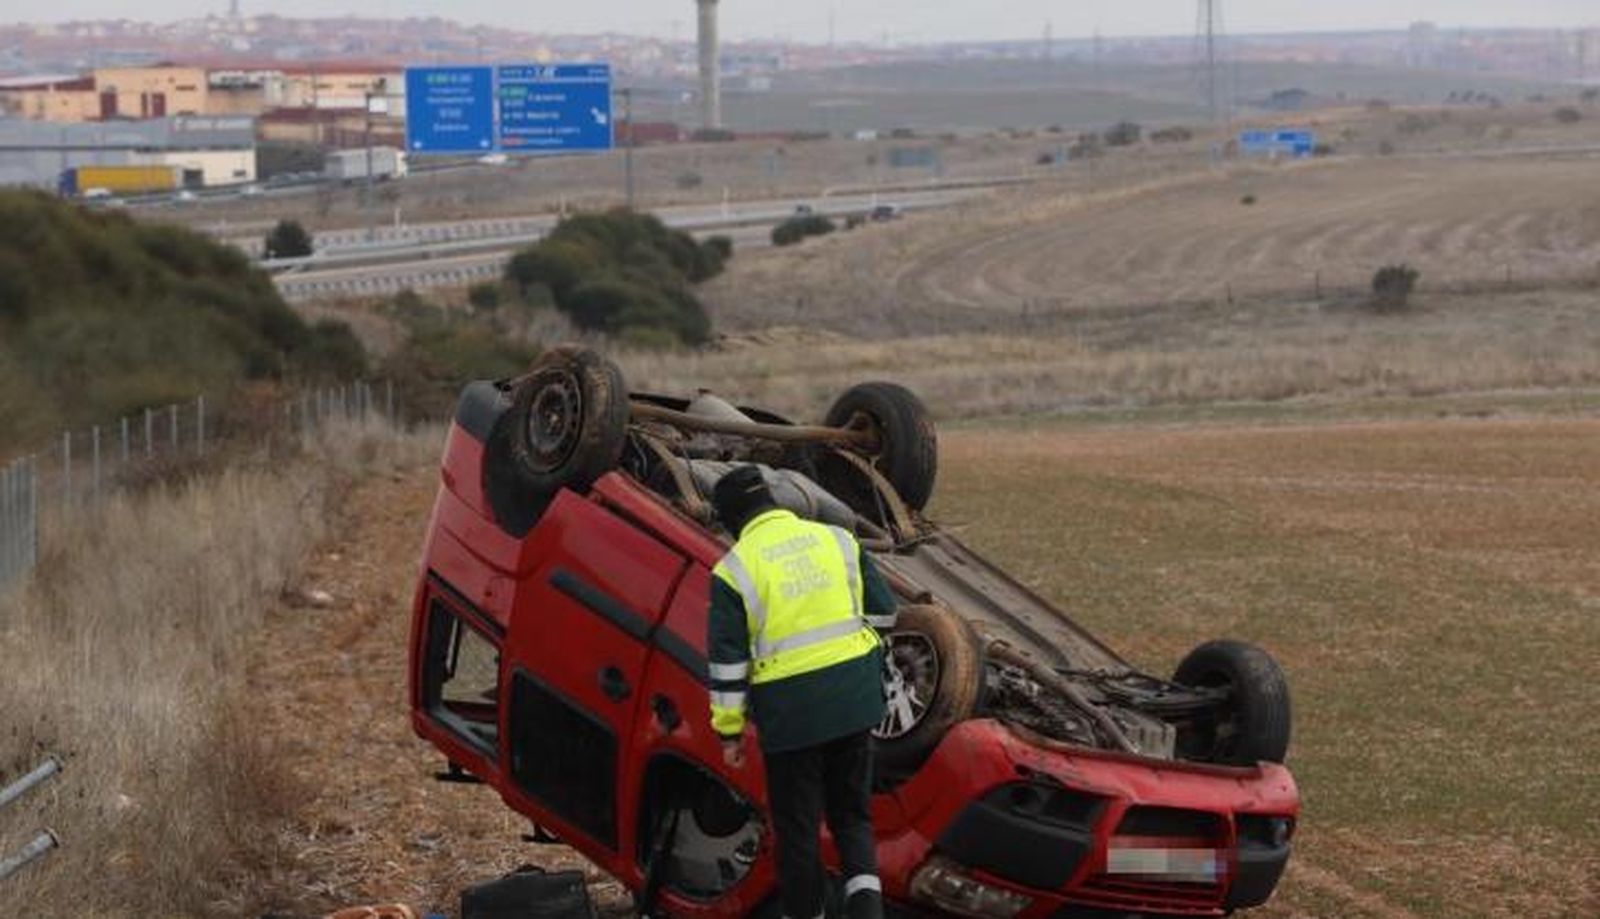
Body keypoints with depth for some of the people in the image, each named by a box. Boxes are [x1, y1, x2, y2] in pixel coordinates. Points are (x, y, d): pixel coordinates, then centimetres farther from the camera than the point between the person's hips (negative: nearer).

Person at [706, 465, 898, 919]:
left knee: (797, 823, 10)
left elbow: (727, 659, -7)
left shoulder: (735, 568, -7)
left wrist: (729, 730, 1)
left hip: (791, 710, -4)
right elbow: (882, 612, 7)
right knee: (851, 810, 17)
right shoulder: (836, 540, 3)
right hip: (854, 696, 4)